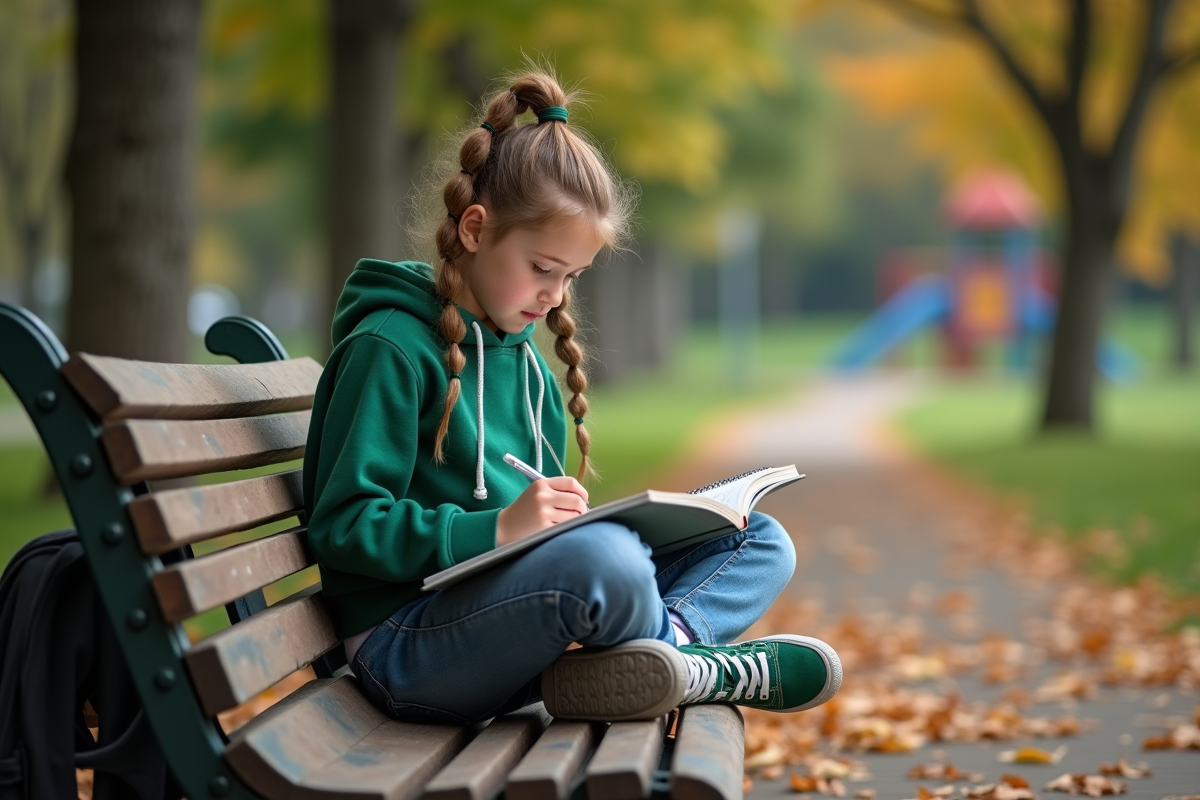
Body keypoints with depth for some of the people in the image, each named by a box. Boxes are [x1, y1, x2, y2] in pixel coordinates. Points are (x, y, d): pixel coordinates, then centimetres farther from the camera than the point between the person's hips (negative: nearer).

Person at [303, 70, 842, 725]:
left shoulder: (523, 354, 19)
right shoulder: (392, 349, -10)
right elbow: (343, 528, -16)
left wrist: (568, 520, 2)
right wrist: (497, 528, -26)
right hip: (406, 642, -9)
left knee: (762, 542, 4)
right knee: (608, 557, -38)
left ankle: (666, 641, -25)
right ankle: (703, 667, -9)